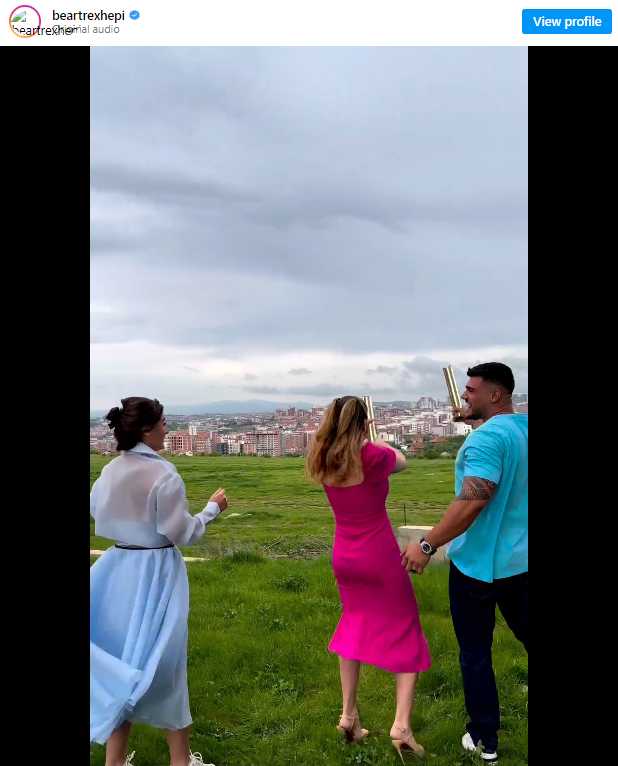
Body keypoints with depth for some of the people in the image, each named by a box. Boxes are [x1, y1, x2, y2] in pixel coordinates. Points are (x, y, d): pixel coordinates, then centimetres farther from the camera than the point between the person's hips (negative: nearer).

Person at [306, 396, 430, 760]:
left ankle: (349, 715, 24)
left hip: (344, 558, 5)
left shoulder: (323, 460, -7)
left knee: (354, 626, 23)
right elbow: (402, 462, 4)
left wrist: (369, 446, 26)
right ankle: (402, 724, 2)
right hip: (381, 557, -5)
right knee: (405, 634, 10)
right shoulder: (374, 455, -19)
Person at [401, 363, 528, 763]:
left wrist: (427, 545, -26)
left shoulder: (487, 437, -22)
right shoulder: (522, 429, 3)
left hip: (478, 563, -7)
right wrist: (470, 418, 24)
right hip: (519, 560, 7)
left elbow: (473, 501, -31)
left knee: (476, 654, 8)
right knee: (523, 636, 20)